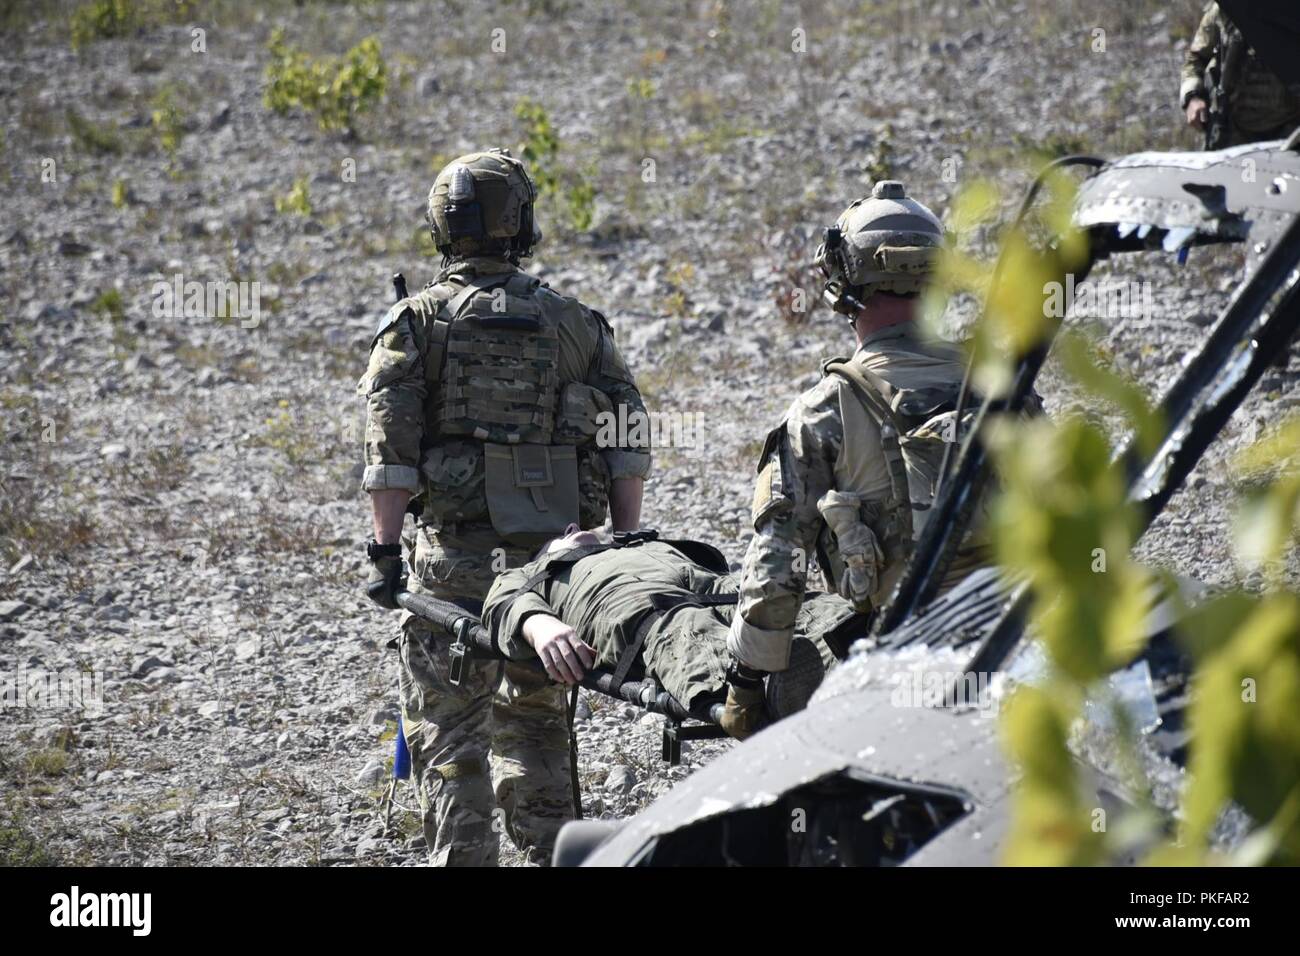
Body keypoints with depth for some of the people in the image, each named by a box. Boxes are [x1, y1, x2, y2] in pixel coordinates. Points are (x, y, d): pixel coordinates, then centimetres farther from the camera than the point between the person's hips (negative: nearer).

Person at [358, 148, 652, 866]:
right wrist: (625, 546, 7)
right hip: (552, 562, 3)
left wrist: (385, 550, -7)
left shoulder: (417, 322, -1)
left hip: (453, 561, -3)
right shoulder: (571, 322, 7)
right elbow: (628, 439, 3)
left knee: (448, 733, 3)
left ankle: (463, 859, -1)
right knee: (536, 724, 18)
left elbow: (390, 448, -9)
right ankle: (549, 854, 21)